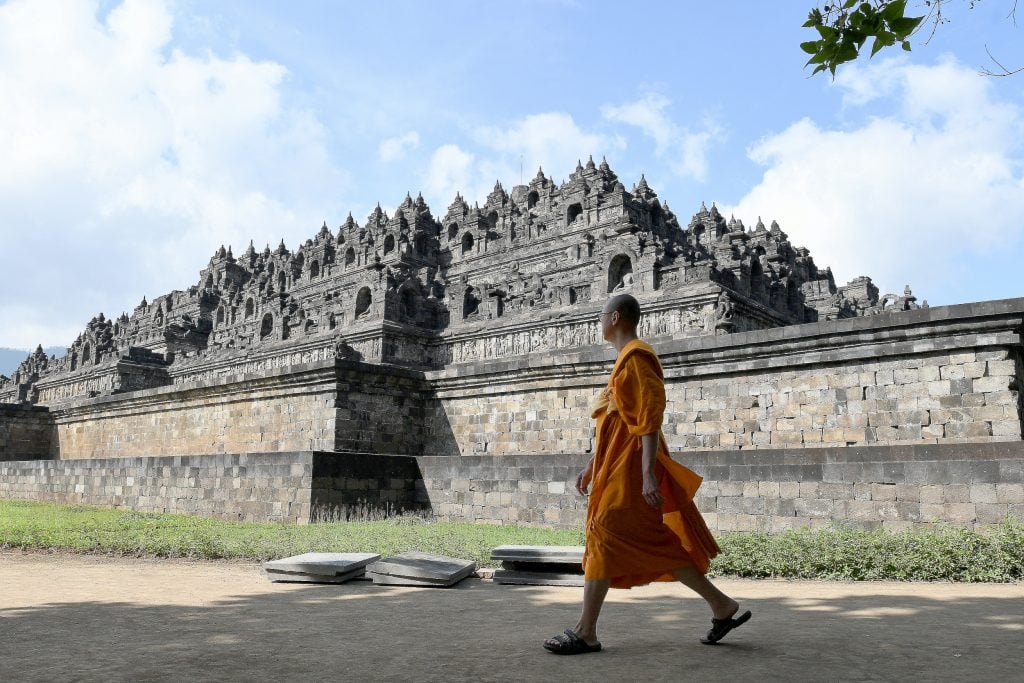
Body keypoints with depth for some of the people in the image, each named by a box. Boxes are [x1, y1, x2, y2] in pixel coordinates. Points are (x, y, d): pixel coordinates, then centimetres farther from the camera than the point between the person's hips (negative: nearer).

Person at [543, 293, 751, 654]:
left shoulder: (636, 358, -11)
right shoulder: (627, 360, 20)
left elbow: (650, 418, -20)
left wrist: (648, 473, -25)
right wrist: (592, 466, 23)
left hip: (630, 465, -10)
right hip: (618, 463, 10)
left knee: (604, 537, -7)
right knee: (652, 545, 10)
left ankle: (586, 633, 0)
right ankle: (722, 607, 18)